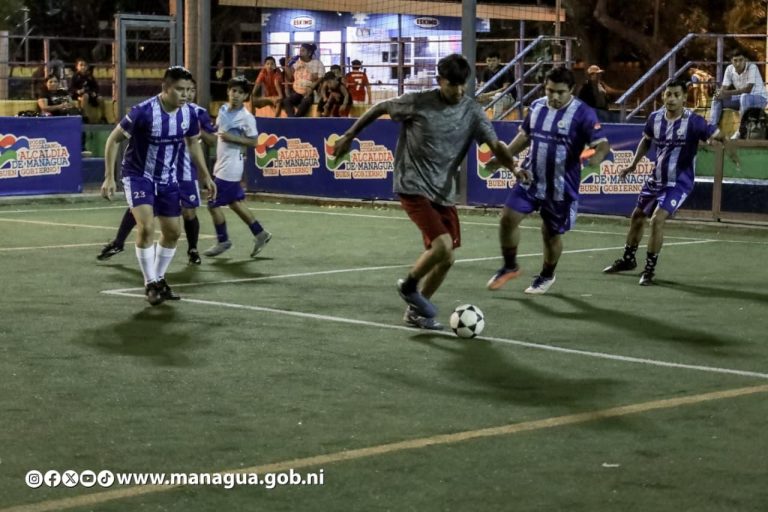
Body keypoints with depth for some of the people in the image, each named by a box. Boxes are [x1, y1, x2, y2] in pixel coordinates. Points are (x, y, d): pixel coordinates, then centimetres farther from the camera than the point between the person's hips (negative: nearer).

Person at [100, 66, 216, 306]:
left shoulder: (189, 113, -10)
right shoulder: (144, 111, -26)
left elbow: (193, 143, 11)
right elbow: (113, 139, -16)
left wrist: (205, 176, 11)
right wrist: (109, 177, -18)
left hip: (167, 178, 6)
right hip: (138, 174, -5)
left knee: (172, 232, 9)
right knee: (146, 227, -21)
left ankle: (159, 279, 29)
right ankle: (150, 284, -7)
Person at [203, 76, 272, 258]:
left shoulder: (246, 117, -14)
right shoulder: (223, 109, 7)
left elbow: (253, 142, -14)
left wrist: (232, 138, -22)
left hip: (230, 167, -8)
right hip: (221, 165, 8)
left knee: (213, 204, -4)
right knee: (235, 203, 16)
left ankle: (223, 241, 14)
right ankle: (260, 234, 26)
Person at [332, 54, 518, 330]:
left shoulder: (472, 112, -1)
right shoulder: (417, 103, -11)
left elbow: (495, 144, -7)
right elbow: (380, 108, 4)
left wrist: (514, 166, -27)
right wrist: (349, 136, 8)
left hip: (444, 193, 6)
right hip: (413, 187, -6)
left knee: (445, 258, 7)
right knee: (443, 245, -22)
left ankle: (416, 311, 27)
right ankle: (408, 286, 6)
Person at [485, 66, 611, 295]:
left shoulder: (583, 113, -15)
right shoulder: (537, 107, 1)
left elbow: (602, 143, -21)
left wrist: (597, 156, -43)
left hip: (561, 187, -4)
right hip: (530, 179, 4)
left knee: (551, 233, 9)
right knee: (508, 218, -5)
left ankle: (547, 276, 34)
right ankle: (510, 267, 18)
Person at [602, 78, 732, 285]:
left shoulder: (693, 121, -20)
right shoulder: (655, 118, -5)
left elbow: (719, 135, -23)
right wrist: (633, 164, 9)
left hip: (678, 182, -6)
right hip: (656, 178, 6)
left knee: (657, 219, -21)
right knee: (637, 216, 18)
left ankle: (650, 268, -5)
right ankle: (628, 259, 40)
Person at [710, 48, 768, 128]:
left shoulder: (752, 67, -24)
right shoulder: (729, 69, -7)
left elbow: (748, 89, -32)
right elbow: (724, 88, -6)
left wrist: (728, 93, -37)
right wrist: (719, 93, -31)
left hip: (759, 97, -6)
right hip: (741, 98, 6)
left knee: (744, 97, -38)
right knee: (717, 98, -5)